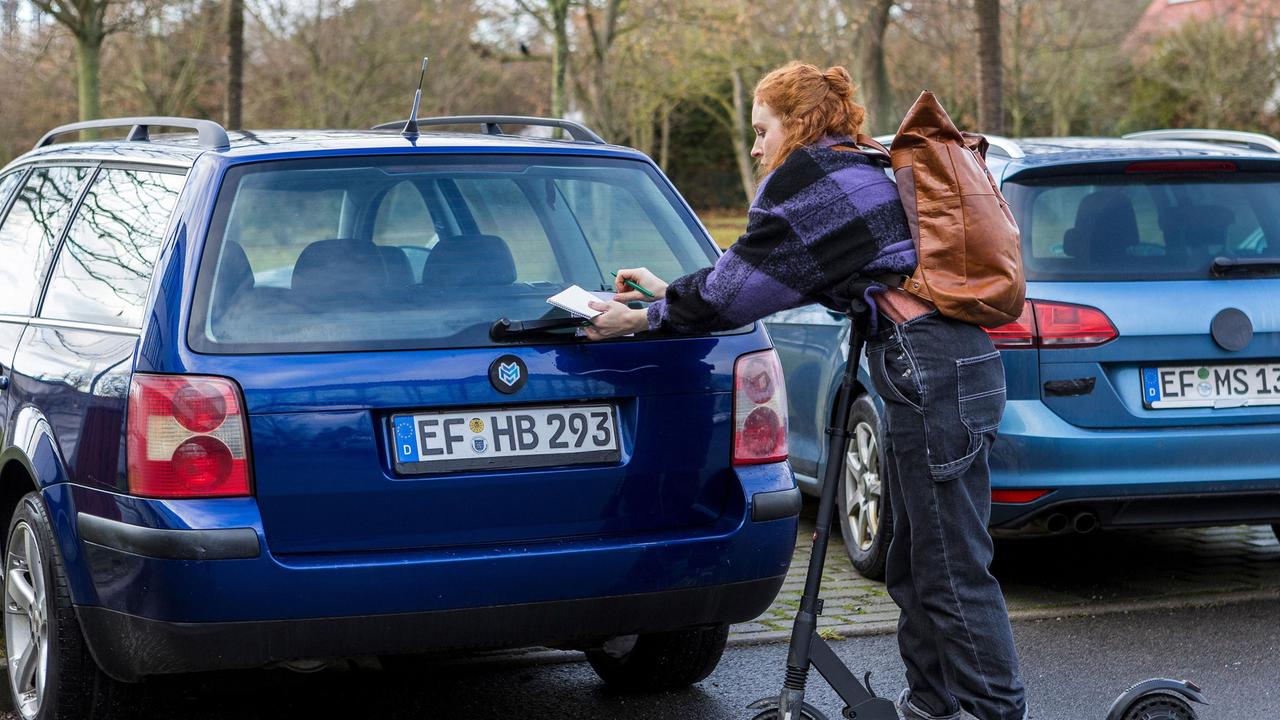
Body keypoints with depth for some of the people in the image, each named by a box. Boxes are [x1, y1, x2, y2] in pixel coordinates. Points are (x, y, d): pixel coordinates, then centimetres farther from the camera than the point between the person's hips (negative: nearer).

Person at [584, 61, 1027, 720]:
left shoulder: (810, 177, -6)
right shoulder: (853, 176, 24)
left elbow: (741, 284, -4)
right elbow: (763, 274, 27)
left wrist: (648, 318, 6)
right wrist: (670, 292, 27)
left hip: (932, 372, -10)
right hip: (945, 363, 10)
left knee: (953, 571, -7)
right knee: (915, 567, 16)